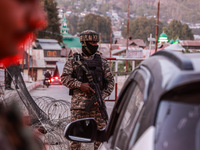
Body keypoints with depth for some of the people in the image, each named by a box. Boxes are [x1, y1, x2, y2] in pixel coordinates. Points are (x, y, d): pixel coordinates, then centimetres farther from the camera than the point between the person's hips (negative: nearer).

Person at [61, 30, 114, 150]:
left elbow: (110, 81, 9)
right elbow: (64, 78, -1)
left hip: (96, 103, 2)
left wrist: (102, 96, -5)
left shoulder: (102, 62, 12)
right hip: (78, 103, -1)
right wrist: (80, 85, -14)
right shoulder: (73, 61, 8)